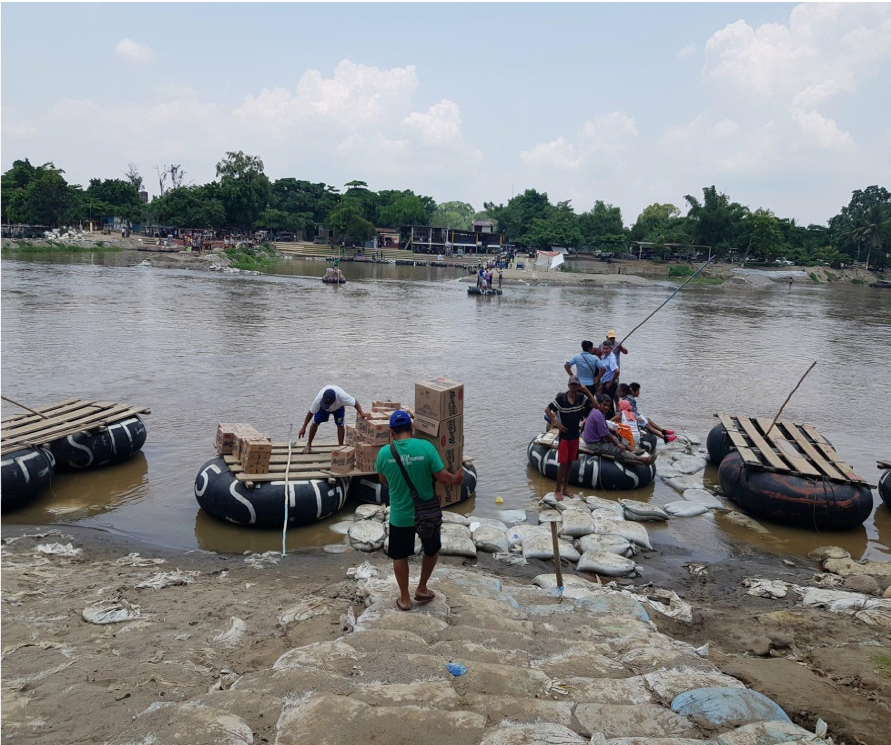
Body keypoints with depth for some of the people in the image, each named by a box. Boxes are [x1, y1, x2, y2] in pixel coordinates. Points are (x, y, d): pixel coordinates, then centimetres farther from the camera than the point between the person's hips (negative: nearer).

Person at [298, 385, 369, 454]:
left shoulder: (342, 396, -48)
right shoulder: (318, 399, -42)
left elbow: (355, 402, -34)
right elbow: (311, 412, -30)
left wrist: (362, 413, -47)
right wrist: (303, 428, -29)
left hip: (338, 407, 0)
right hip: (322, 408, 1)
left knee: (340, 425, -9)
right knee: (315, 423, -5)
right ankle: (309, 444, 13)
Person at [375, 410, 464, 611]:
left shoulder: (384, 453, -13)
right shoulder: (426, 447, -18)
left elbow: (384, 481, 4)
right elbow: (443, 478, -16)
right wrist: (456, 478, 6)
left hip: (400, 516, 1)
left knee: (400, 557, 20)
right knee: (432, 550, 26)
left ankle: (405, 599, 31)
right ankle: (422, 589, 37)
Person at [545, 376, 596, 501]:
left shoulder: (581, 397, -3)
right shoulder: (561, 398, -14)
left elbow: (595, 405, -12)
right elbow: (547, 410, -8)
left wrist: (587, 391, -16)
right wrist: (556, 423, -13)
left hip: (575, 435, 5)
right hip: (564, 435, -4)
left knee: (570, 462, 12)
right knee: (563, 463, -5)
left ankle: (565, 488, 23)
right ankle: (557, 490, 6)